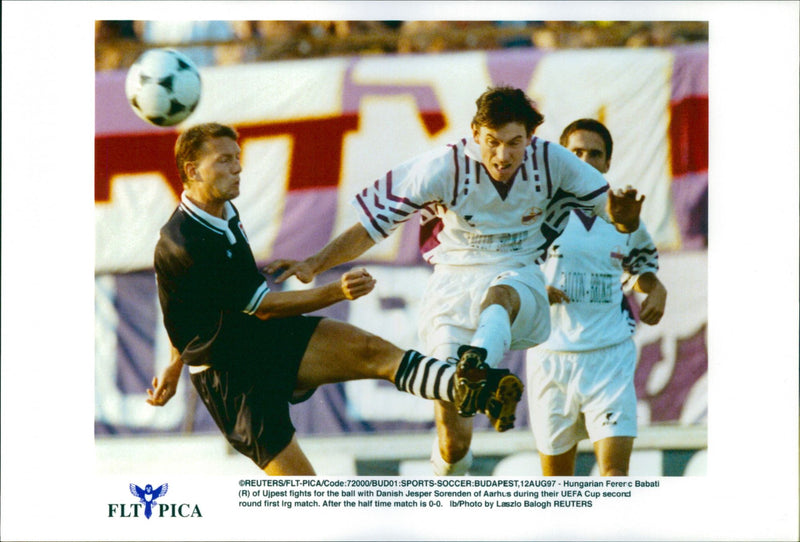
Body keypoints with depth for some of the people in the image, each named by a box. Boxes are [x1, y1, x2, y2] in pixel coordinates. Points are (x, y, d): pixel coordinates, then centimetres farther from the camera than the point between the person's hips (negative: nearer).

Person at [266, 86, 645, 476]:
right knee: (453, 441, -10)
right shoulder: (446, 166, -12)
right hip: (455, 285, 0)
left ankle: (477, 367, -70)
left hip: (520, 281, 0)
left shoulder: (551, 163, -8)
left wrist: (623, 217, -25)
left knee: (500, 294, -41)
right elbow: (372, 223, -7)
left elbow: (614, 211, 0)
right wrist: (314, 265, -17)